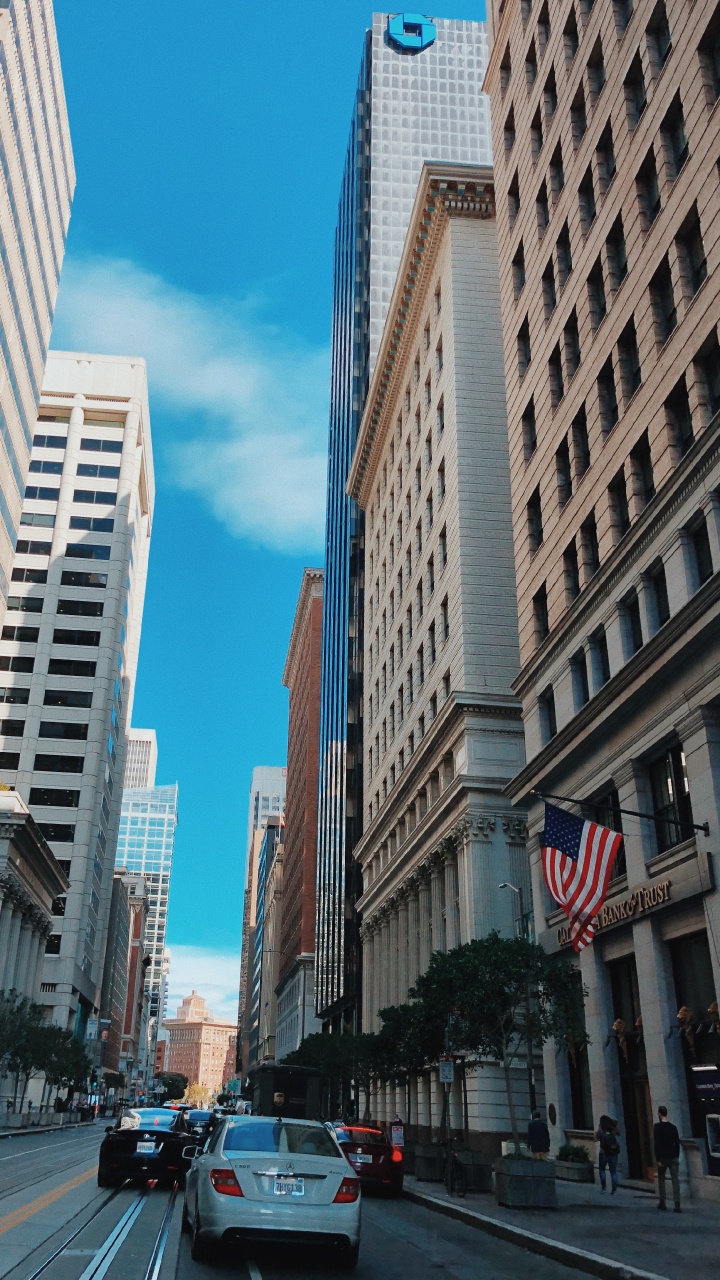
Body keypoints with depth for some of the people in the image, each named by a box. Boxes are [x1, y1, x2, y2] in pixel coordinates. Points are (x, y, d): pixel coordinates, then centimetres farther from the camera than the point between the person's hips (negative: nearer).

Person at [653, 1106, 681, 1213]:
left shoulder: (658, 1127, -7)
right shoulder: (673, 1127, 7)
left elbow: (657, 1144, -13)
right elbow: (677, 1143, 9)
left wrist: (658, 1159, -11)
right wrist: (677, 1156, 15)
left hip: (663, 1157, -3)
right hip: (673, 1157, 3)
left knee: (661, 1179, 13)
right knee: (675, 1180, -1)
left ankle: (662, 1202, 14)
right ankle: (677, 1205, -8)